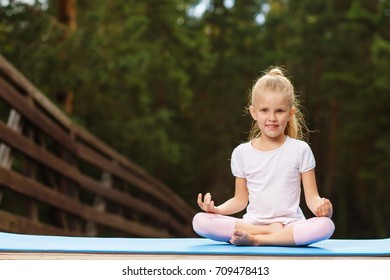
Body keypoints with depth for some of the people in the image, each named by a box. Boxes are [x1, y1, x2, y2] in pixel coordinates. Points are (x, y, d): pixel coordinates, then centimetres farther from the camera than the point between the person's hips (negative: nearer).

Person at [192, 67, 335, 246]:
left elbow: (311, 197, 2)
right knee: (200, 221, -23)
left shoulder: (300, 150, 3)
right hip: (252, 223, 2)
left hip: (290, 224, -1)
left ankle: (254, 239, -28)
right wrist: (216, 209, -6)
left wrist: (320, 207, -21)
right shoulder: (242, 153, 8)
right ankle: (272, 231, -21)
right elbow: (241, 200, 13)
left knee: (326, 226, -35)